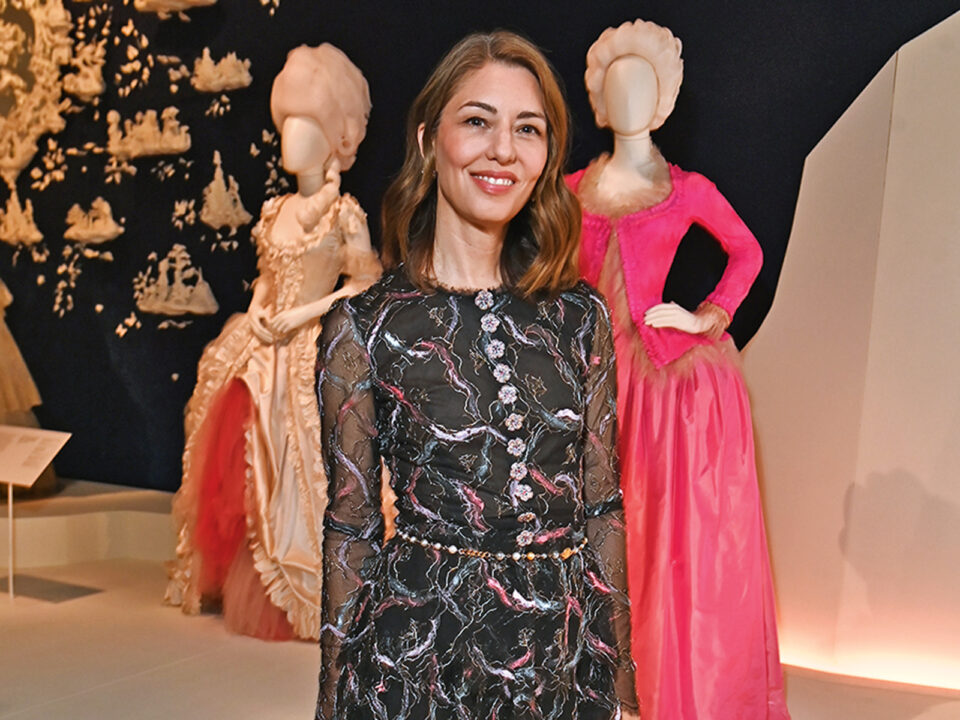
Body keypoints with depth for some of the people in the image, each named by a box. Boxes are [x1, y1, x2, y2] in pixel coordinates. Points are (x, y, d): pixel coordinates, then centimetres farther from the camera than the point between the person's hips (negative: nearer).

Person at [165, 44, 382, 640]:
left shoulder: (344, 213, -5)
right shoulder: (276, 210, 13)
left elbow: (366, 286, -8)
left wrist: (299, 317, -13)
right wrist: (257, 316, 2)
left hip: (315, 353, -6)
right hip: (266, 353, 6)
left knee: (303, 472, -6)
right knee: (250, 471, 8)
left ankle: (306, 599, 7)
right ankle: (248, 591, 20)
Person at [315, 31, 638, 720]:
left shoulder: (581, 316, 0)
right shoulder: (364, 325, -8)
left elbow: (601, 507, 4)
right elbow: (350, 532, -3)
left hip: (565, 656, 3)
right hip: (419, 655, -2)